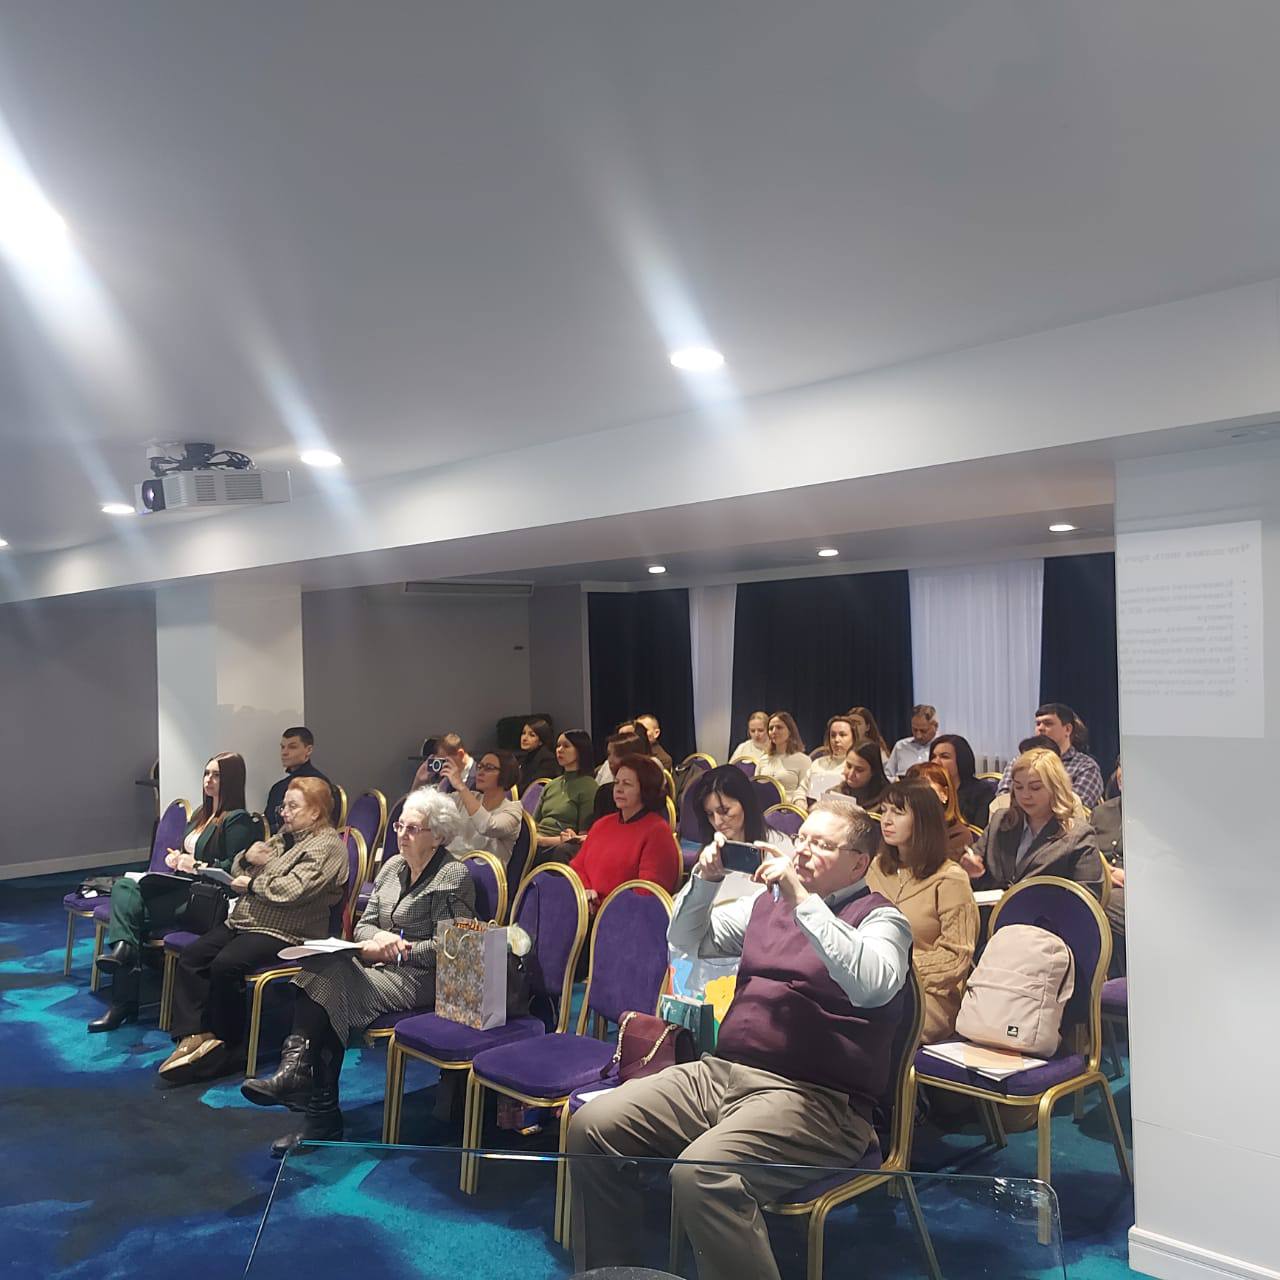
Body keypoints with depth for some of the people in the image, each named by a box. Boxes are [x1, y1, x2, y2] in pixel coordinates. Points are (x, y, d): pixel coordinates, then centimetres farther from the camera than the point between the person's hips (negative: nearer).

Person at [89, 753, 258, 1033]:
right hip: (182, 886, 9)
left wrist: (196, 866, -12)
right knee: (124, 887, -16)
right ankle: (123, 948, -33)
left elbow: (234, 868, -15)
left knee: (134, 912, -21)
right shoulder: (201, 814, 21)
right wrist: (175, 858, 9)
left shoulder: (238, 820, -7)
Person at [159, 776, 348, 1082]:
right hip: (242, 921, 9)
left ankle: (230, 1050, -12)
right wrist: (247, 858, 2)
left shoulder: (327, 845, -8)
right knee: (190, 958, -9)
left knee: (225, 965, -28)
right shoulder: (283, 837, 21)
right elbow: (236, 872, 25)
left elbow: (291, 890, -21)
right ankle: (193, 1036, -10)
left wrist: (251, 884, -7)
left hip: (281, 932, -9)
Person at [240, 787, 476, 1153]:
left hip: (421, 978, -7)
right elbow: (364, 924, 15)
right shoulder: (392, 866, 16)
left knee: (333, 986, -27)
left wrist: (397, 951, -13)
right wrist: (376, 939, -8)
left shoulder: (452, 876, -7)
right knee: (323, 970, -23)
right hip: (382, 967, 7)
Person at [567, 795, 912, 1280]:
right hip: (720, 1072, 7)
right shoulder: (768, 901, 17)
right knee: (592, 1125, -7)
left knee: (701, 1174, -33)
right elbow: (686, 941, 23)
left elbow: (872, 984, -23)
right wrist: (705, 879, 6)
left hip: (813, 1097, -7)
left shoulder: (881, 919, -1)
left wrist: (802, 901, -24)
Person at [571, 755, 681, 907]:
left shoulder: (658, 831, -3)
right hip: (589, 909, 7)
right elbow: (577, 866, 20)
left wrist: (602, 905, -15)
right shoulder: (602, 824, 22)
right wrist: (585, 892, -2)